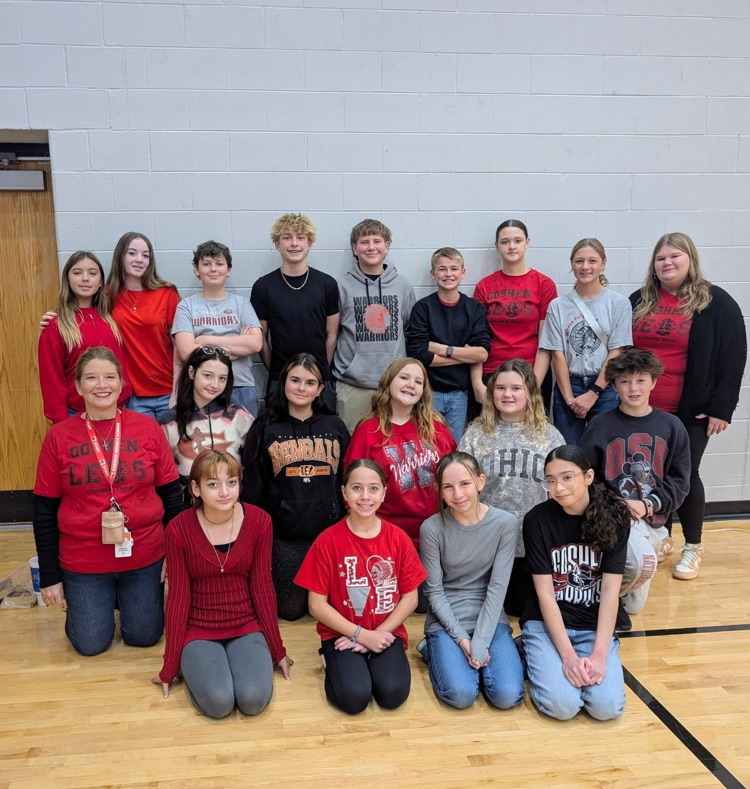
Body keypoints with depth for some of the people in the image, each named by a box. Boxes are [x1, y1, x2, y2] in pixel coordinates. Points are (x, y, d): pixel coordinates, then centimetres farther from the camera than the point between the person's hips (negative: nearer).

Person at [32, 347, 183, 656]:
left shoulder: (147, 427, -7)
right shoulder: (59, 436, -7)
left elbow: (171, 494, 0)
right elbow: (45, 511, -1)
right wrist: (49, 577, 0)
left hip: (145, 558, 0)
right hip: (82, 563, 0)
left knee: (143, 637, 11)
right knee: (90, 644, 7)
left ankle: (126, 597, 42)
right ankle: (88, 603, 39)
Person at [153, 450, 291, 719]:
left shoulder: (258, 521, -11)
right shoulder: (179, 529, -14)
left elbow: (262, 588, -3)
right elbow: (178, 597, -7)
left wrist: (277, 650, 3)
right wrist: (170, 666, 0)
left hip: (246, 627, 1)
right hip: (199, 631, 0)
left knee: (254, 699, -22)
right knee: (218, 702, -23)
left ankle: (253, 659, 10)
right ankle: (193, 666, 9)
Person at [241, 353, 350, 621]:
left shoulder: (335, 427, 8)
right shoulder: (266, 428, 3)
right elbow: (252, 488, 4)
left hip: (330, 531, 2)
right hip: (284, 536, -1)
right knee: (290, 608, 1)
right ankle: (267, 584, 32)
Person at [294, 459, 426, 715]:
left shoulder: (398, 538, -4)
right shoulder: (328, 541, -10)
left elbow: (410, 598, 0)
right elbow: (317, 605, -8)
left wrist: (378, 634, -12)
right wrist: (361, 634, -14)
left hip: (386, 633, 2)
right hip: (342, 635, -1)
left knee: (393, 694, -23)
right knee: (355, 697, -25)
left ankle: (374, 662, 9)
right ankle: (335, 663, 7)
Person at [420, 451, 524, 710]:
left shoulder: (505, 524, -10)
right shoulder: (432, 528, -12)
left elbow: (498, 588, -11)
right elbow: (434, 592, -6)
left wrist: (480, 642, -16)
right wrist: (461, 638, -14)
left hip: (490, 619, 1)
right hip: (446, 621, -1)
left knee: (508, 696, -19)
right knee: (461, 694, -21)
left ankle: (477, 656, 11)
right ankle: (436, 651, 10)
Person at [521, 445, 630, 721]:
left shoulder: (614, 516, -8)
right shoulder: (537, 520, -11)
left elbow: (611, 590, -10)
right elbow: (545, 593, -11)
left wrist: (599, 653, -18)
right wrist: (568, 654, -19)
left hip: (597, 625, 2)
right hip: (548, 623, -1)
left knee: (607, 706, -19)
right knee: (562, 705, -22)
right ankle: (537, 659, 10)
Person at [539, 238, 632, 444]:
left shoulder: (618, 303, 0)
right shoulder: (558, 305, 4)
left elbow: (616, 353, -4)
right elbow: (557, 354, 0)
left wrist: (593, 393, -9)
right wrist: (569, 397, -7)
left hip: (605, 388, -1)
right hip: (567, 386, 1)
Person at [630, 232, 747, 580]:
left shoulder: (717, 303, -3)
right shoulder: (639, 301, 8)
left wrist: (721, 408, -10)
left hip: (690, 412, -3)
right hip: (641, 410, 4)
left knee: (684, 475, 1)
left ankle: (693, 547, 19)